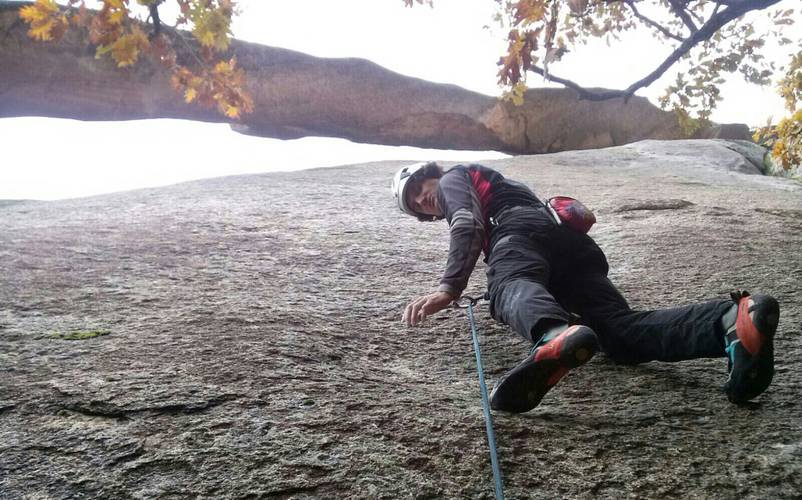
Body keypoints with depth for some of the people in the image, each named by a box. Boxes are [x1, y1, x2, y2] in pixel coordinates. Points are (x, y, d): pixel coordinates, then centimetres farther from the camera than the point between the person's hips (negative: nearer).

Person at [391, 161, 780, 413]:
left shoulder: (452, 179, 26)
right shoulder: (495, 184, 50)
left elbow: (469, 225, 2)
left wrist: (449, 289, -9)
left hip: (522, 230, -6)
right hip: (573, 241, 7)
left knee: (511, 288, -39)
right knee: (621, 329, -17)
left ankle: (555, 337, -75)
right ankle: (733, 318, -41)